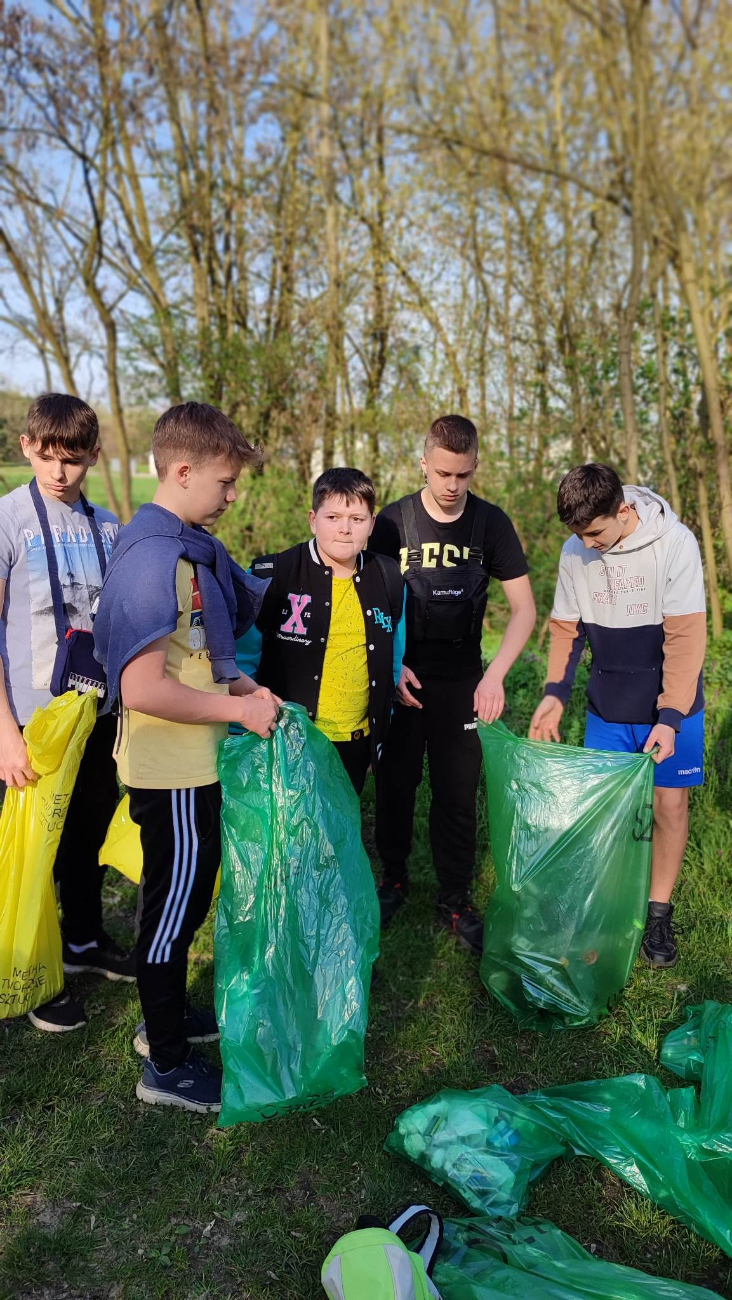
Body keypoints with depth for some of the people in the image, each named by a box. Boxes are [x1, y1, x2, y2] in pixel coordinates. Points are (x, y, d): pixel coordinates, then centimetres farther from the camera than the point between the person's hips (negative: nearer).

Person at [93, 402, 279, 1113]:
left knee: (186, 894, 22)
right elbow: (143, 689, -29)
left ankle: (165, 1018, 43)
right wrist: (240, 708, -20)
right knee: (174, 904, 6)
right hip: (170, 770, -9)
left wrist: (236, 683, 3)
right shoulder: (152, 558, -24)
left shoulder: (196, 546, 6)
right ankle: (166, 1066, 26)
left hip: (195, 762, 9)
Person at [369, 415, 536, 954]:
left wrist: (496, 673, -20)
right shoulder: (393, 521, -7)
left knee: (457, 793, 4)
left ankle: (456, 900, 20)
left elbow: (524, 608, -6)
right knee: (395, 784, 10)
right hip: (401, 679, 0)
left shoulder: (491, 522, -6)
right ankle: (395, 878, 32)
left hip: (461, 681, 0)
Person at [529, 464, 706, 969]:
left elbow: (686, 636, -20)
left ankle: (659, 913, 20)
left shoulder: (674, 543, -19)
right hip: (608, 705, 3)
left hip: (671, 704, -3)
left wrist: (669, 717, -25)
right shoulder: (576, 552, -6)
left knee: (669, 802, 3)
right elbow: (566, 628, 3)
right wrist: (555, 694, -8)